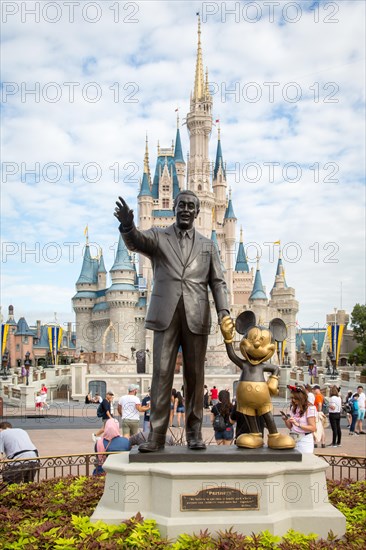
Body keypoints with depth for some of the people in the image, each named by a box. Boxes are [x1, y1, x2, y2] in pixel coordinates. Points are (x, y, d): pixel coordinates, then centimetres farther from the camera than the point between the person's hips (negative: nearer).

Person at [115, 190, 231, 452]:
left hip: (196, 317, 2)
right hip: (166, 315, -1)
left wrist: (223, 310, -5)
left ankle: (194, 433, 11)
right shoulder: (158, 236, 10)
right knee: (161, 373, -4)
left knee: (195, 375, 3)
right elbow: (135, 241, -11)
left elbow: (218, 281, 11)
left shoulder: (208, 245, 16)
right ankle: (157, 434, -1)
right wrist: (127, 225, -34)